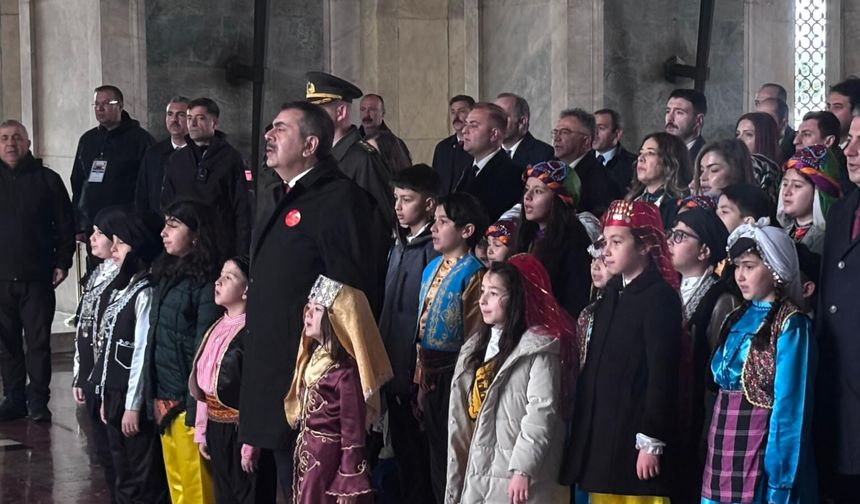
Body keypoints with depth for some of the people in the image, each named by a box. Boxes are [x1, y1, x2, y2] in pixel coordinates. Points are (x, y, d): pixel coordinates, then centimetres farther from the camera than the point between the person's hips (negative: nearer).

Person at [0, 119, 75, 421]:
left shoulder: (47, 179, 5)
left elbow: (65, 224, 6)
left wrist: (62, 262, -1)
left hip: (38, 277, -2)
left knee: (38, 341, 0)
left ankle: (38, 401, 7)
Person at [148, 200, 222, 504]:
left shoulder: (204, 281, -13)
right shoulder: (166, 273, 12)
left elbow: (204, 348, -15)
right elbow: (157, 338, 12)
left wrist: (197, 407, -16)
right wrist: (155, 397, 10)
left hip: (188, 398, -8)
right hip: (163, 395, 8)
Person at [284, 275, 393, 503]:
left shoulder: (346, 371, -19)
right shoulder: (314, 358, 9)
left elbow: (353, 434, -19)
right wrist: (302, 457, 16)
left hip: (330, 464, -9)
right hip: (308, 460, 9)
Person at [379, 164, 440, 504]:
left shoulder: (434, 250, -14)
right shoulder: (398, 246, 12)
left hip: (418, 372, -8)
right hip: (393, 368, 8)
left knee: (419, 454, 2)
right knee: (401, 450, 16)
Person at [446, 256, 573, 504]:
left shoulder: (539, 347, -8)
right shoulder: (475, 346, 17)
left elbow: (542, 411, -16)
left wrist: (523, 469, -21)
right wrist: (456, 479, 17)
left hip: (515, 474, -8)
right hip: (478, 473, 8)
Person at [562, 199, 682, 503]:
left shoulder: (660, 297, -10)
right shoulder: (611, 294, 14)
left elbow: (662, 374, -15)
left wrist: (652, 441, -17)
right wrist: (583, 434, 12)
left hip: (634, 437, -8)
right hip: (601, 435, 8)